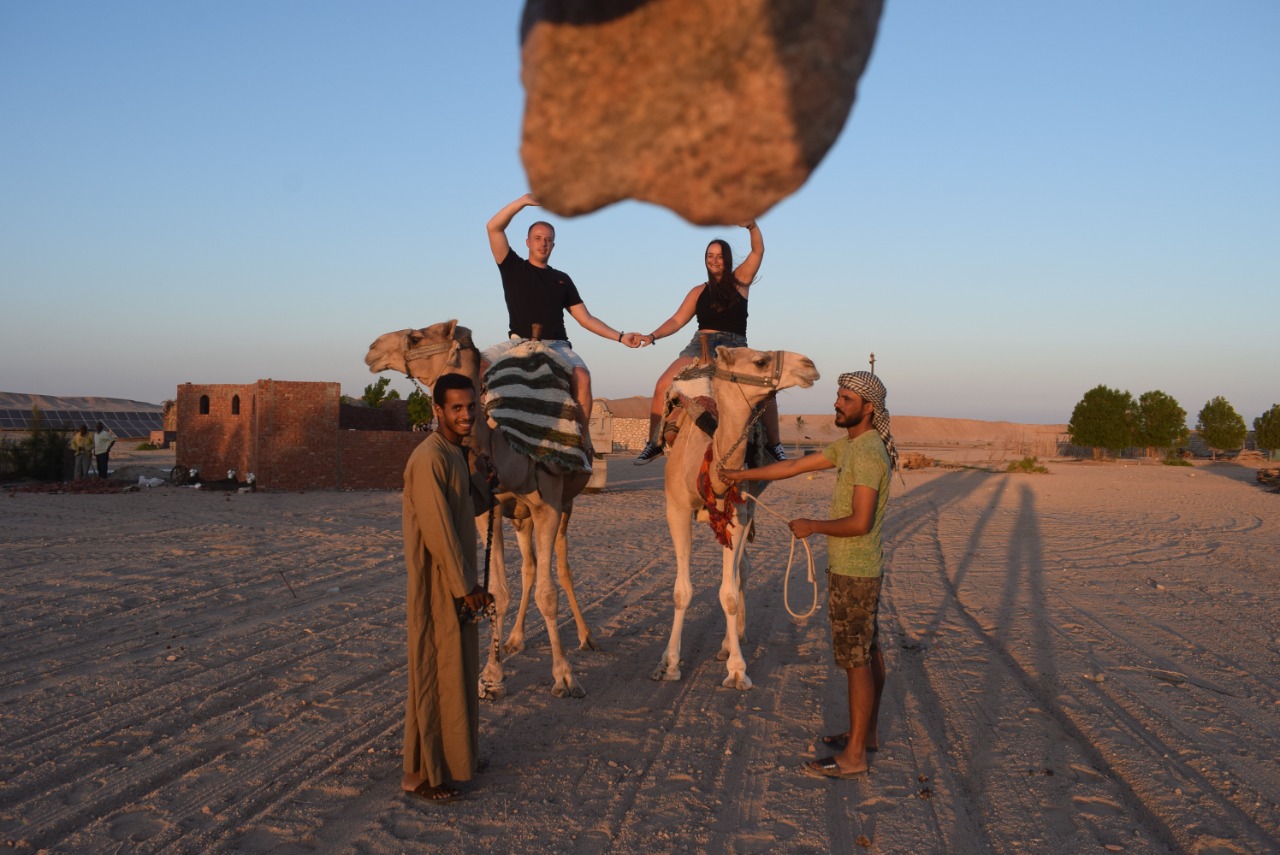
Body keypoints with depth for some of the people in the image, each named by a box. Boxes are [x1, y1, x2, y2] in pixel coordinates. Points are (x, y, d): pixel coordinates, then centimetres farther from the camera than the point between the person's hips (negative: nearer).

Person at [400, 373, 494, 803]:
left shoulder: (456, 453, 11)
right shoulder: (429, 458, -19)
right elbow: (436, 530, -22)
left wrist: (471, 583, 14)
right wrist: (466, 587, -17)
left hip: (457, 582, 9)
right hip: (436, 585, -9)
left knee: (459, 671, 17)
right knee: (433, 674, 0)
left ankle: (455, 754, 31)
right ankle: (423, 773, 11)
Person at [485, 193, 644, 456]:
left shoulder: (561, 279, 19)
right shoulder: (513, 268, 13)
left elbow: (586, 318, 16)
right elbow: (494, 228, 1)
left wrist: (620, 336, 6)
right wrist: (523, 201, -8)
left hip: (556, 346, 1)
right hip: (519, 343, -1)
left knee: (582, 376, -31)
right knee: (476, 364, -28)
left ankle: (583, 440, -27)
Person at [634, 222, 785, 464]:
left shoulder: (739, 281, 10)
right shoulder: (699, 292, 15)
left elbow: (758, 250, 1)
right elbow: (677, 320, 13)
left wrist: (752, 225, -18)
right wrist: (652, 336, -2)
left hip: (735, 348, -2)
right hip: (701, 345, 2)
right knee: (662, 386, -18)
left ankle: (774, 445, -11)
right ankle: (654, 443, -7)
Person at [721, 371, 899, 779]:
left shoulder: (868, 452, -20)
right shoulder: (848, 444, 11)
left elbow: (860, 522, -25)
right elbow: (796, 465, 16)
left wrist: (813, 527, -12)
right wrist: (742, 474, 15)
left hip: (853, 572, -10)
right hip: (854, 567, 10)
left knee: (856, 659, -3)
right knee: (868, 653, 18)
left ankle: (853, 756, 6)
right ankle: (867, 733, 32)